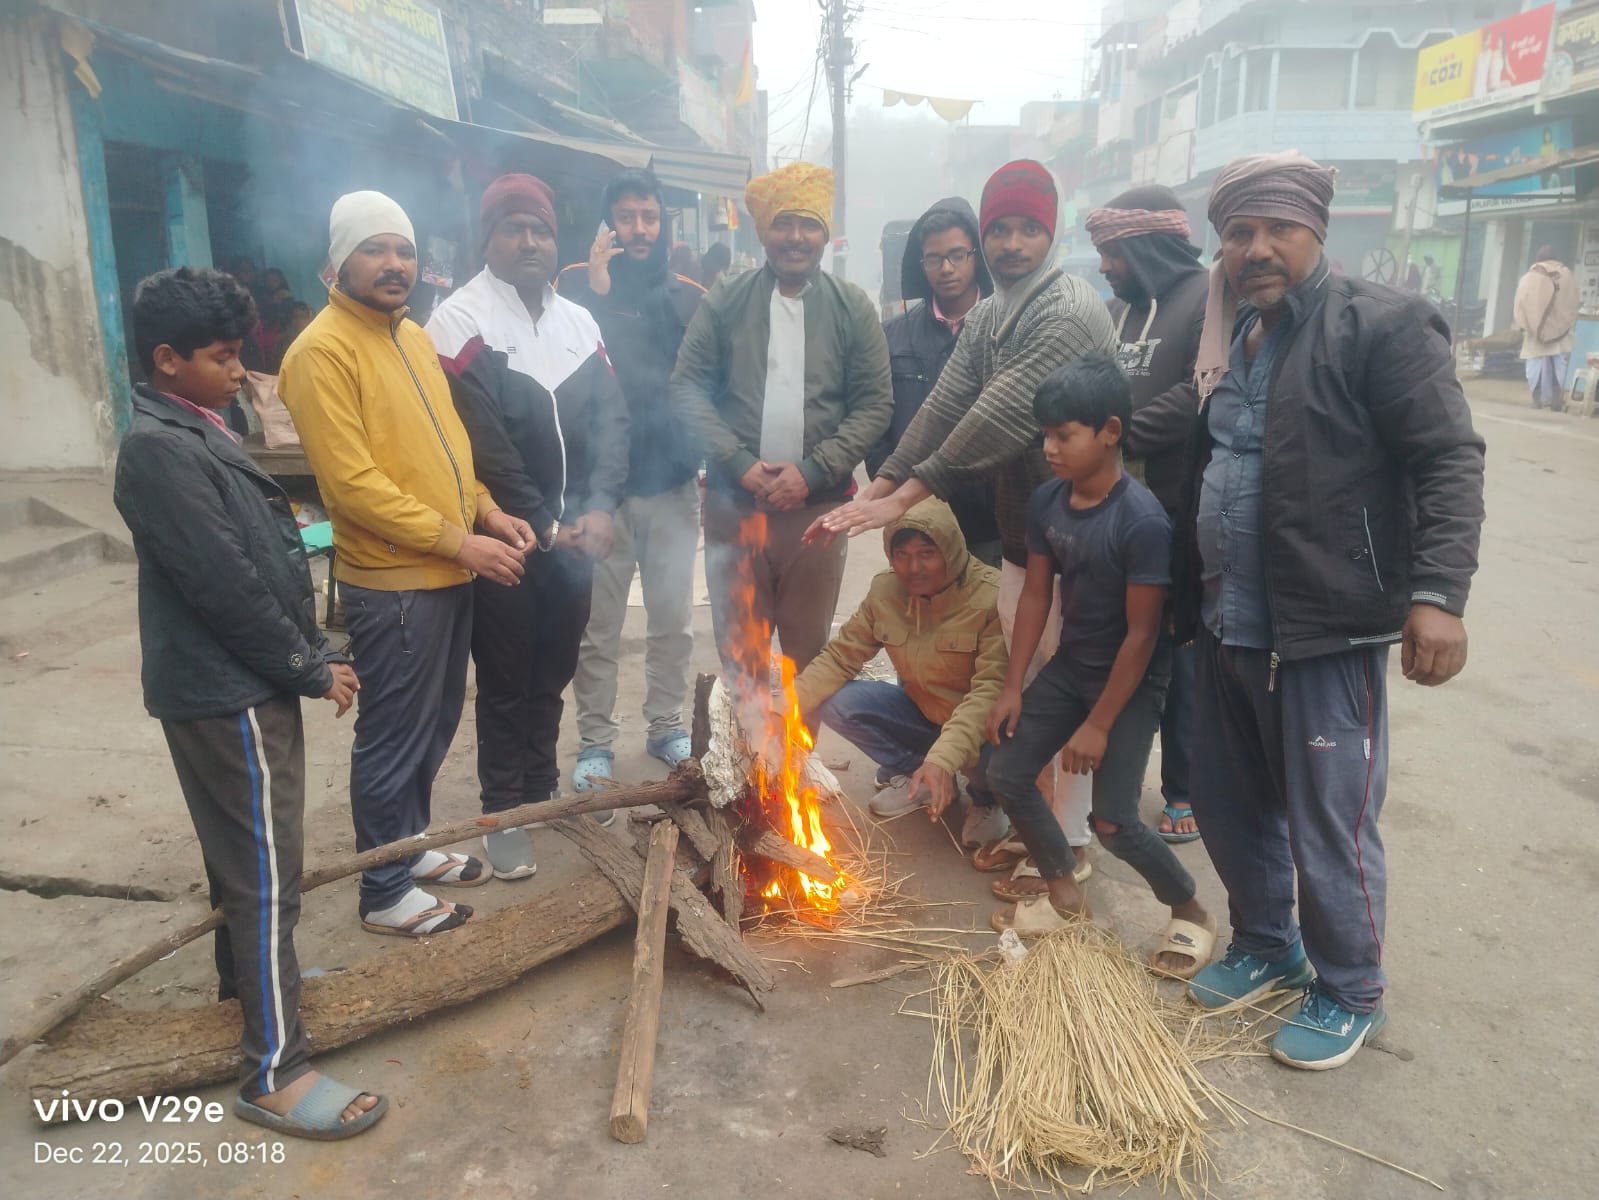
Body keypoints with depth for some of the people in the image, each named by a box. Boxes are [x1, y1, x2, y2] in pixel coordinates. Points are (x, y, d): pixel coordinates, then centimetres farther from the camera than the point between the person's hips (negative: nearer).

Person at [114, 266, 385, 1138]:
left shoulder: (198, 434, 13)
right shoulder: (158, 449, -18)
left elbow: (262, 559, 14)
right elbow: (223, 584, -23)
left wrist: (314, 653, 7)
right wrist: (311, 669, -14)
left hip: (245, 684, 10)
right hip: (226, 695, -10)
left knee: (242, 855, 24)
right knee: (267, 873, -5)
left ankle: (245, 974, 44)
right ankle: (274, 1072, 3)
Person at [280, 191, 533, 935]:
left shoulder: (415, 337, 13)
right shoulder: (323, 351, -14)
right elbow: (352, 483, -21)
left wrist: (487, 511, 4)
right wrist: (459, 540, -20)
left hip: (448, 572, 8)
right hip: (392, 581, -8)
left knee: (437, 723, 19)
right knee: (394, 736, 3)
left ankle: (411, 844, 38)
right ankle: (385, 893, 19)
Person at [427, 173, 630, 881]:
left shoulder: (578, 322, 8)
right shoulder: (461, 323, -10)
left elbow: (610, 419, 1)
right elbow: (483, 446, -16)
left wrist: (599, 508, -13)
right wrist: (542, 526, -15)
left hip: (572, 536, 5)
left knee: (553, 673, 18)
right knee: (505, 682, 6)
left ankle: (542, 789, 36)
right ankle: (503, 814, 22)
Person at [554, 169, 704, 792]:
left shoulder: (690, 297, 6)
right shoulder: (578, 285, 2)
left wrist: (706, 452, -12)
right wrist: (596, 294, -18)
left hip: (673, 483, 2)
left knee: (673, 618, 11)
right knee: (598, 625, 5)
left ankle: (666, 724, 27)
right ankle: (595, 740, 19)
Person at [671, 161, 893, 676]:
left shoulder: (853, 308, 4)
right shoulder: (725, 302, 4)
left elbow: (875, 402, 0)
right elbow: (687, 386, 1)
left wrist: (812, 471, -11)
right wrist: (739, 463, -11)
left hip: (819, 503, 0)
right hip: (732, 500, 0)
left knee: (809, 645, 8)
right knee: (737, 644, 8)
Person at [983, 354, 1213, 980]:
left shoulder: (1143, 521, -26)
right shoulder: (1045, 502, -7)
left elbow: (1141, 633, -22)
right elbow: (1035, 594, 2)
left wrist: (1099, 724, -18)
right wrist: (1012, 686, 1)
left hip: (1132, 680, -7)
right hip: (1069, 665, 7)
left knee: (1113, 821, -7)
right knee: (1006, 774, 6)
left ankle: (1190, 911, 21)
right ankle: (1064, 892, 27)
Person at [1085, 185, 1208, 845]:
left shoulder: (1207, 302, -10)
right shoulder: (1119, 308, 15)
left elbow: (1198, 396, -23)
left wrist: (1121, 438, -19)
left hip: (1179, 510, -7)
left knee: (1181, 649, 4)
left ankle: (1188, 789, 19)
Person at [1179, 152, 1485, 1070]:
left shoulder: (1383, 326, -9)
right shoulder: (1228, 339, 12)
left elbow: (1450, 460, -14)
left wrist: (1437, 592, -24)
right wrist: (1191, 594, 15)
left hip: (1329, 632, -7)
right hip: (1228, 625, 7)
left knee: (1329, 827, 4)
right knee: (1227, 804, 17)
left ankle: (1351, 994, 27)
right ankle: (1265, 948, 40)